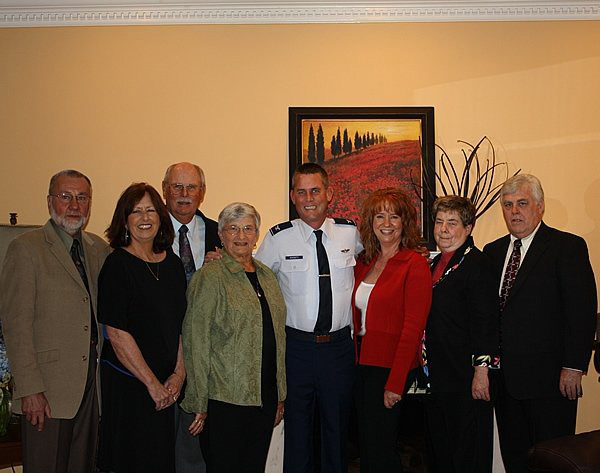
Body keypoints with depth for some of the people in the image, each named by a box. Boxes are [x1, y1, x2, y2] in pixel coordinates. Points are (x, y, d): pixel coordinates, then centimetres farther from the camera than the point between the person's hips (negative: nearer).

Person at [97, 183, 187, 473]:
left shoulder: (172, 263, 7)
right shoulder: (117, 264, -11)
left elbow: (181, 324, 10)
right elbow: (116, 333, -15)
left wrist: (179, 373, -1)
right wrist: (152, 383, -13)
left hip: (168, 386, 6)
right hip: (126, 384, -5)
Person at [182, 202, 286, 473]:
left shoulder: (267, 276, 12)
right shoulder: (210, 278, -9)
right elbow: (196, 343, -10)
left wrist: (280, 394, 16)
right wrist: (198, 403, -11)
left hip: (266, 396, 6)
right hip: (226, 397, -6)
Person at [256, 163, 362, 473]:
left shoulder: (351, 232, 0)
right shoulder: (279, 238, -6)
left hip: (340, 345, 2)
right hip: (297, 345, -2)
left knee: (338, 426, 15)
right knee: (297, 426, 9)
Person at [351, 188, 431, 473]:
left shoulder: (415, 265, -11)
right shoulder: (364, 263, 9)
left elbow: (412, 329, -16)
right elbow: (358, 318, 10)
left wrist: (395, 383, -19)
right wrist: (354, 358, -2)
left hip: (390, 366, -6)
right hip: (362, 362, 6)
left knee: (379, 448, 1)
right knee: (366, 444, 16)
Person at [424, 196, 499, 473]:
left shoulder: (478, 265, -14)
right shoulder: (436, 264, 13)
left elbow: (486, 322, -18)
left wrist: (481, 370, -21)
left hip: (466, 379, -9)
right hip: (437, 378, 9)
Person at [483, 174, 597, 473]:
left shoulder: (568, 247, -5)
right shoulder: (493, 251, 12)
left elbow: (583, 311, -11)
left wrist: (573, 368, -15)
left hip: (548, 378, -5)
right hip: (504, 377, 6)